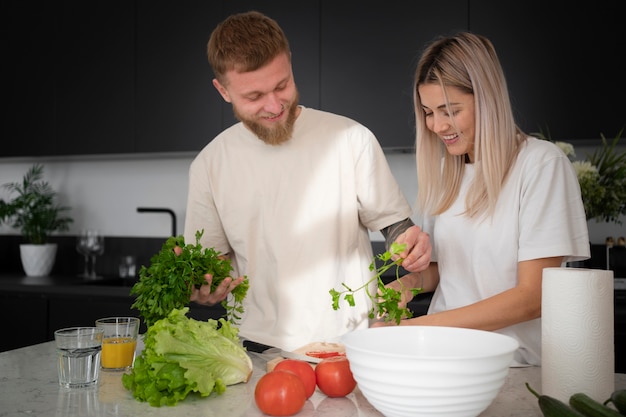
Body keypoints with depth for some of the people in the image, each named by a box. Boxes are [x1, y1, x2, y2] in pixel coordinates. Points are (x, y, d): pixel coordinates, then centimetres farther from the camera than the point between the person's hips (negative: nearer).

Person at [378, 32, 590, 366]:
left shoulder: (541, 164, -7)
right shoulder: (443, 169, 15)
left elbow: (533, 297, -12)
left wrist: (418, 325, -16)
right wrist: (411, 281, 1)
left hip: (515, 366, -5)